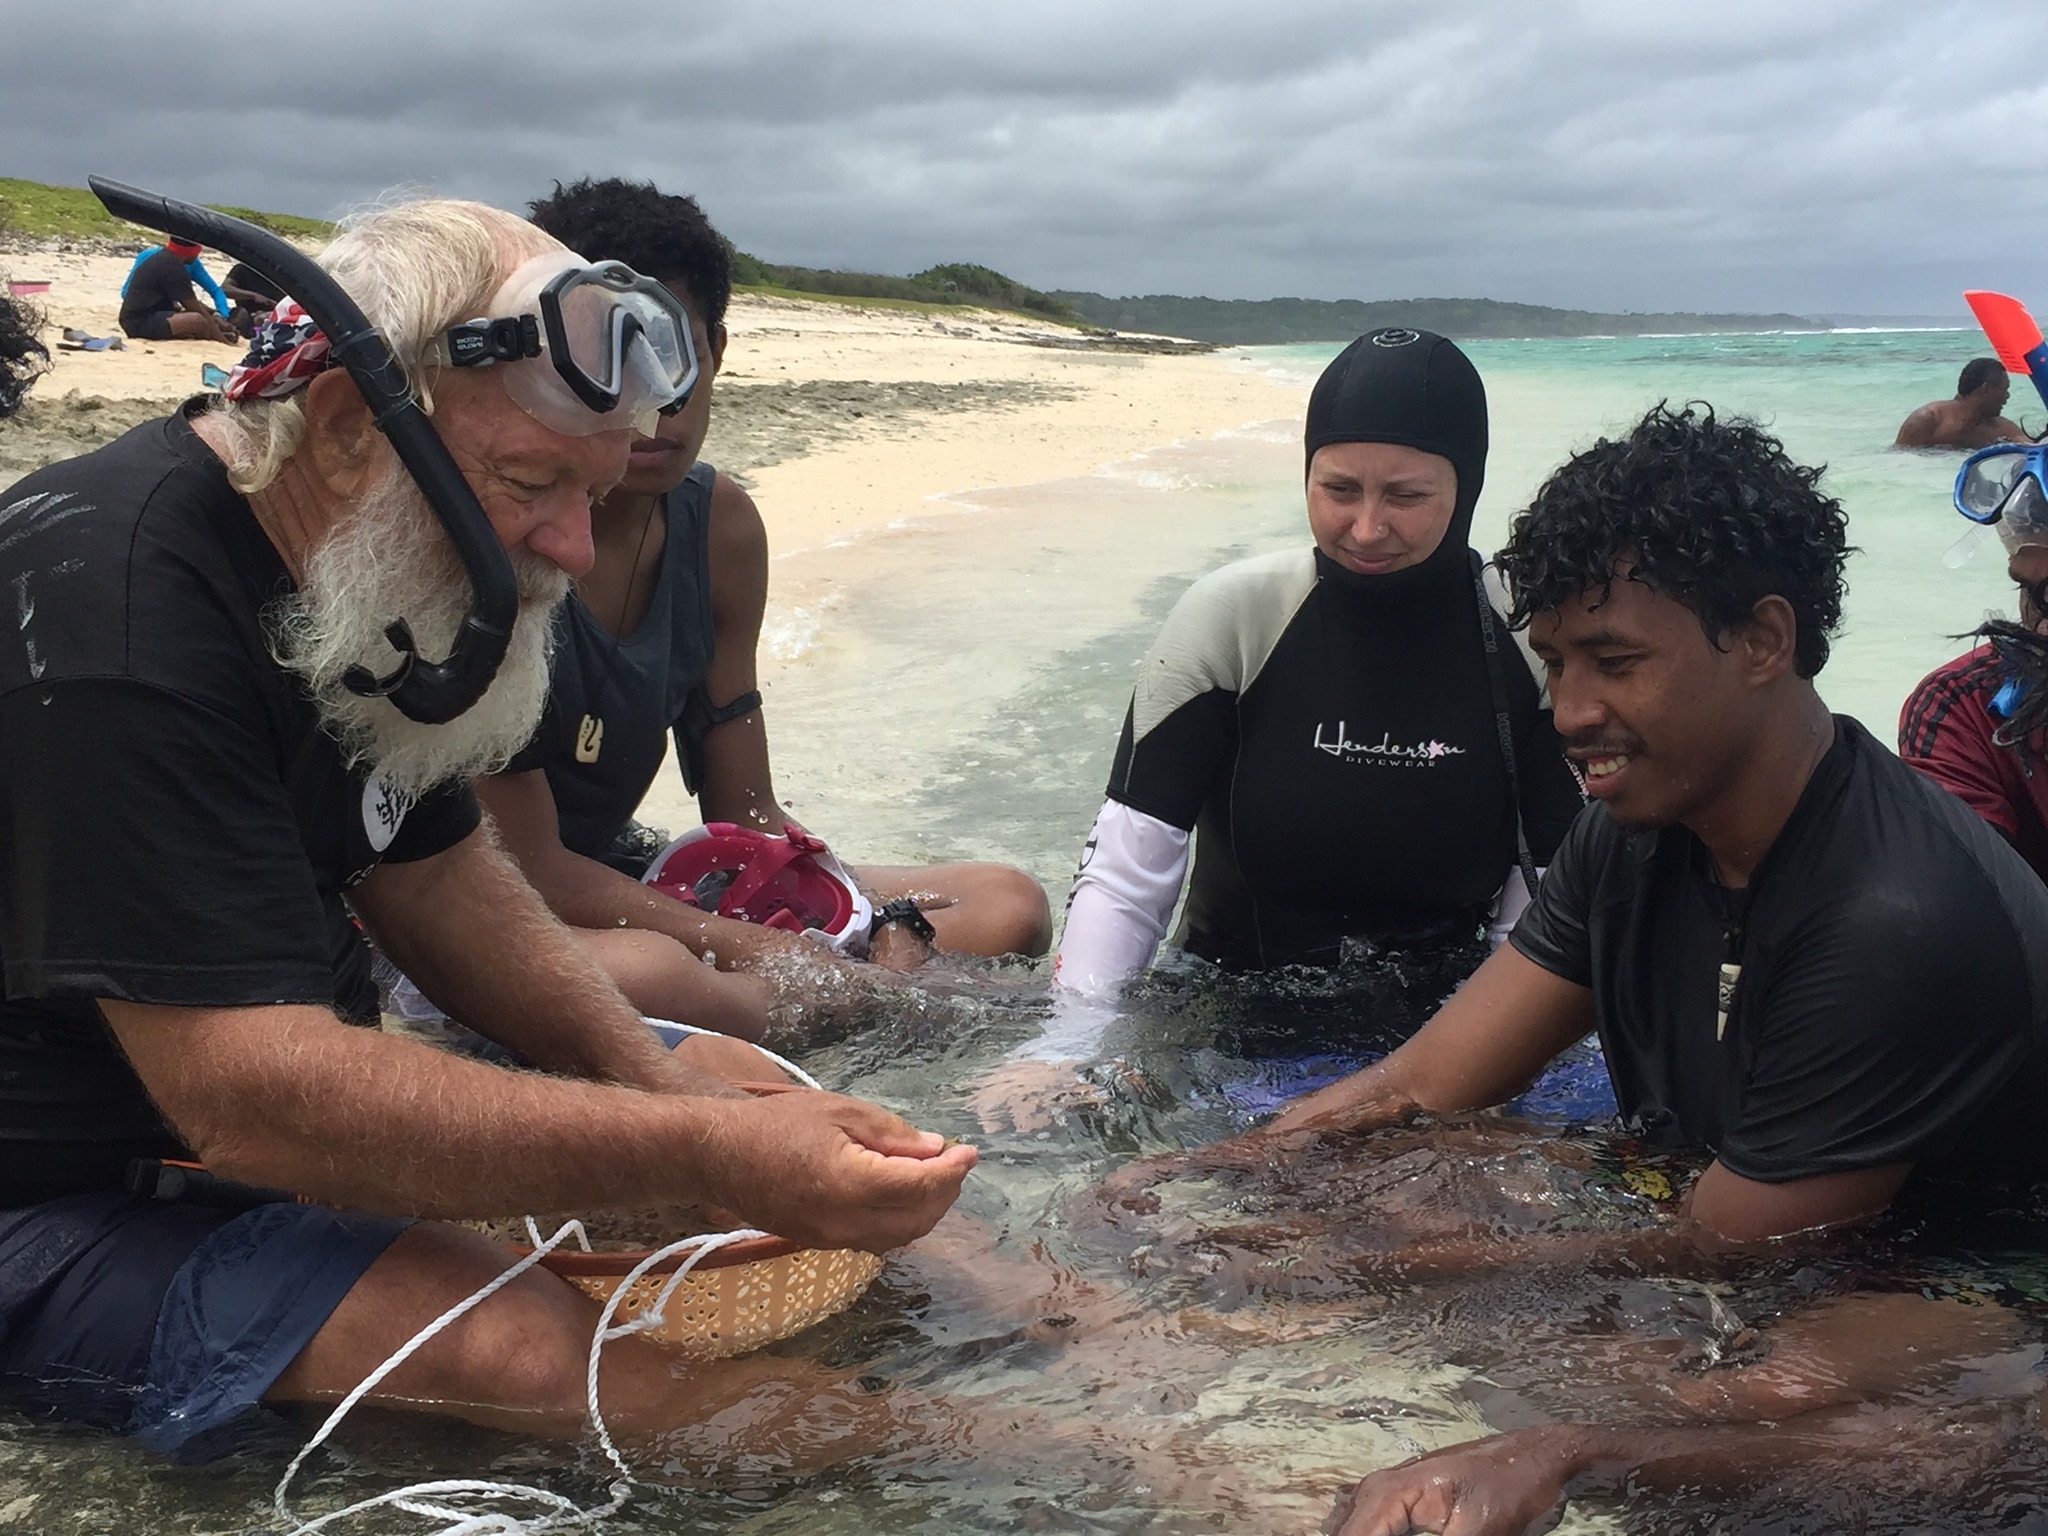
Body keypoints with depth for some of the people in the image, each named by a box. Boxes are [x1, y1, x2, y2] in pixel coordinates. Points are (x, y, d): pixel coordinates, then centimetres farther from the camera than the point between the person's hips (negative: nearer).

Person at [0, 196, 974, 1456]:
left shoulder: (360, 566, 2)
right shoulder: (115, 614, -30)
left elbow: (435, 878, 8)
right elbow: (248, 1100, -34)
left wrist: (675, 1092, -7)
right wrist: (704, 1154, -36)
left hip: (291, 1084, 9)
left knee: (733, 1077, 2)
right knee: (523, 1351, -29)